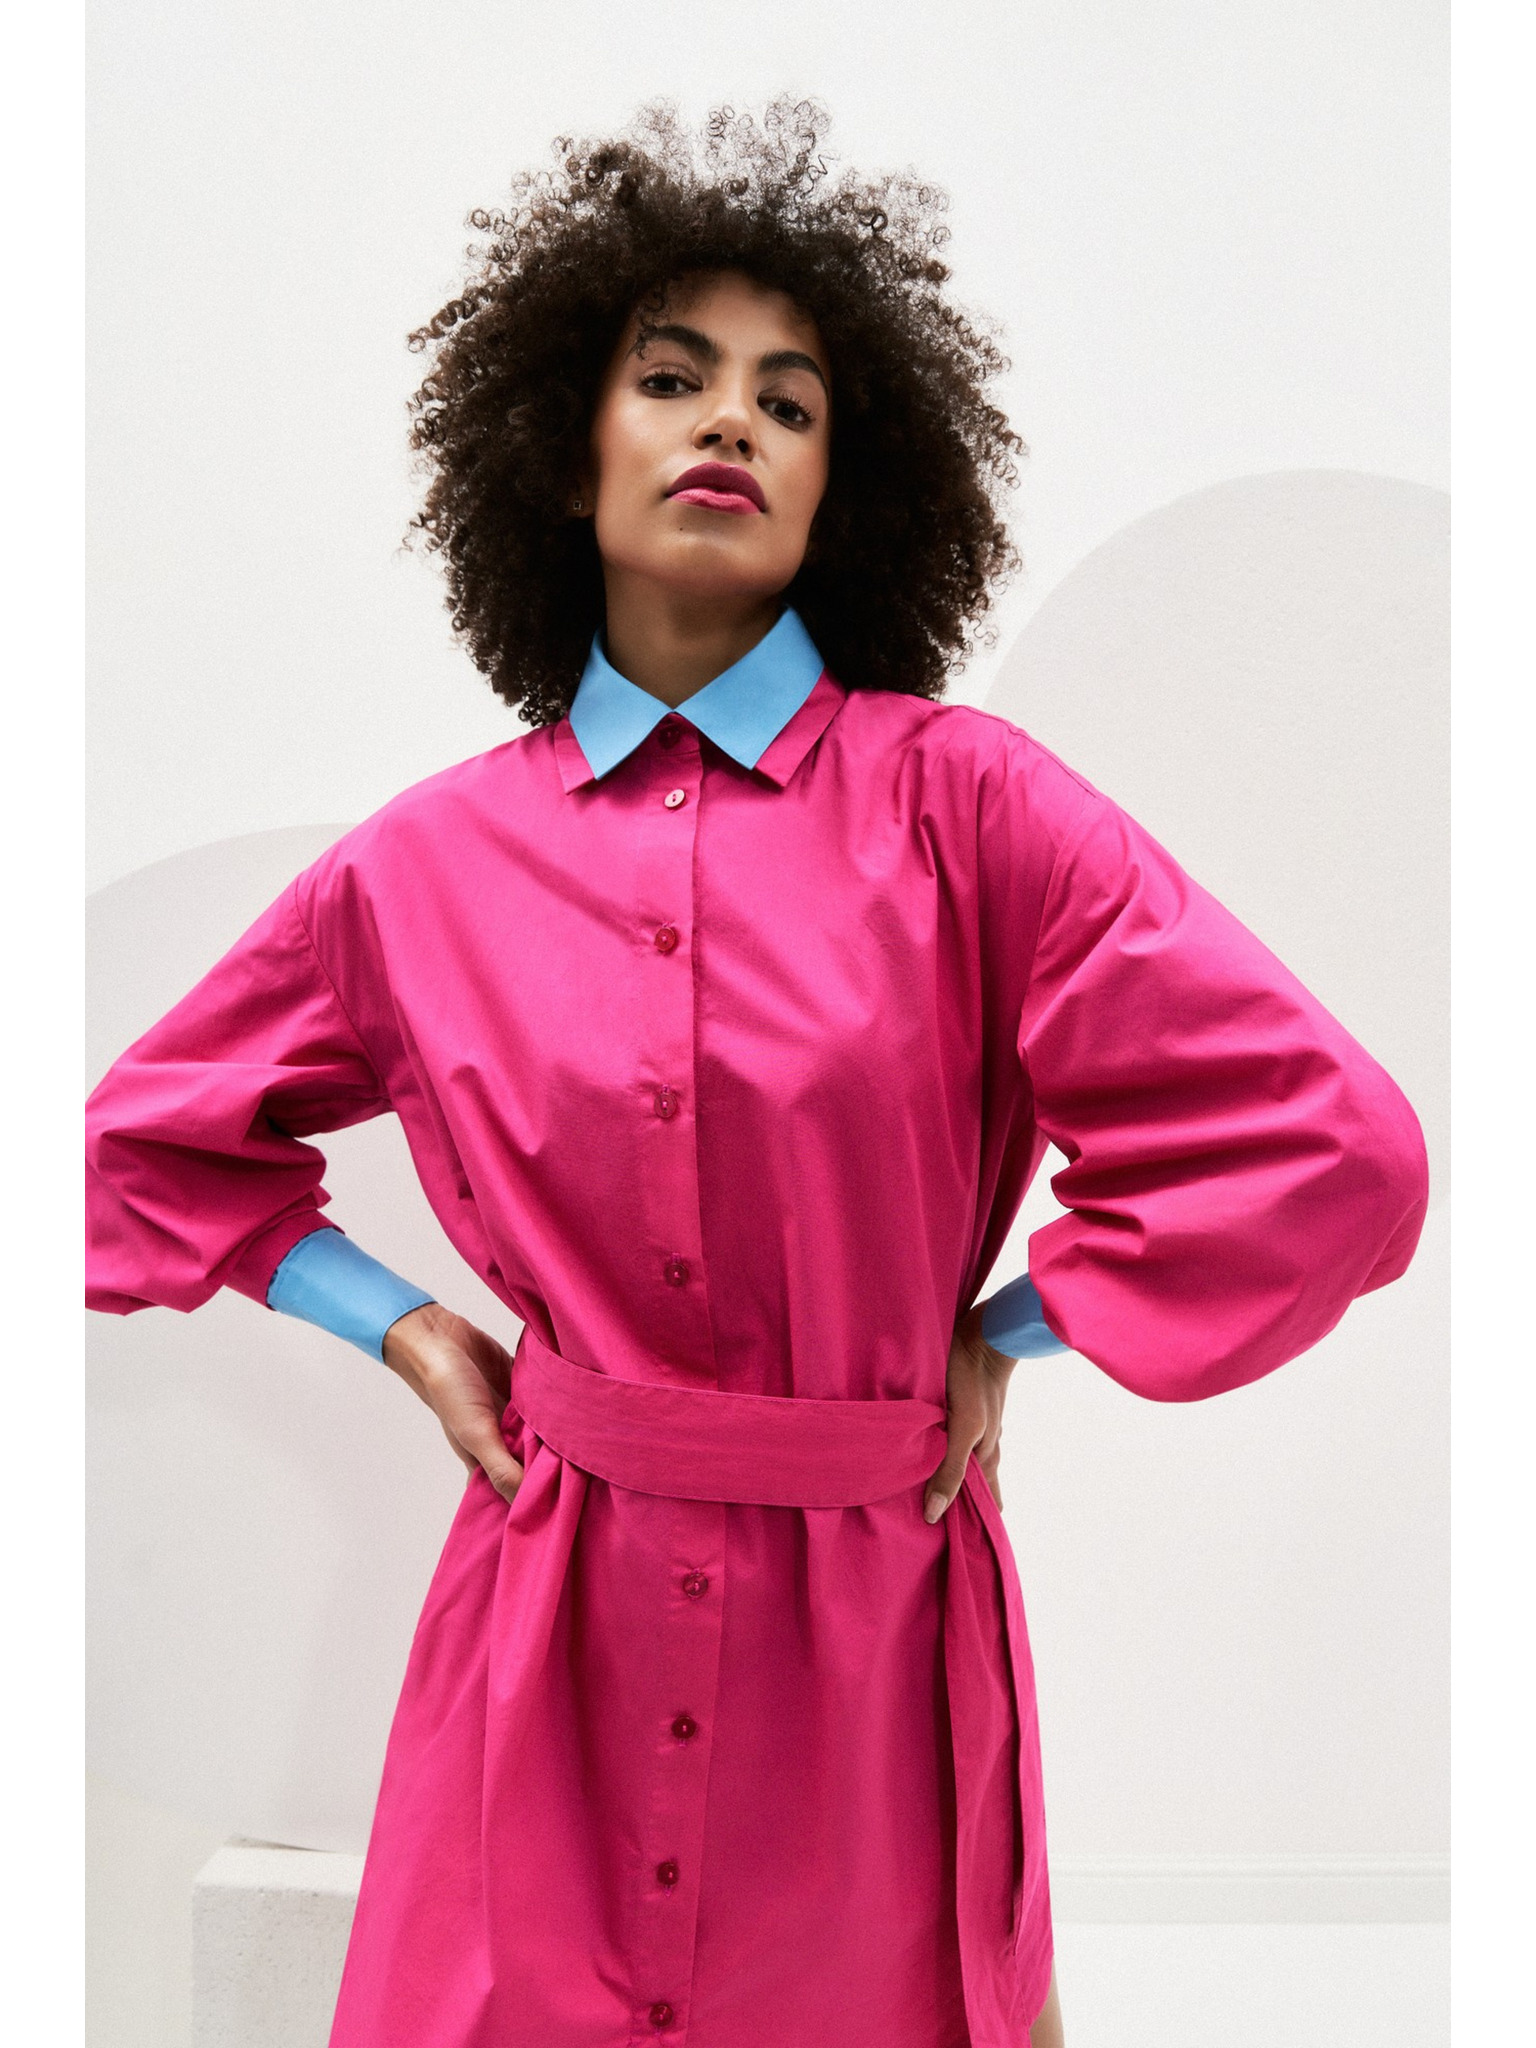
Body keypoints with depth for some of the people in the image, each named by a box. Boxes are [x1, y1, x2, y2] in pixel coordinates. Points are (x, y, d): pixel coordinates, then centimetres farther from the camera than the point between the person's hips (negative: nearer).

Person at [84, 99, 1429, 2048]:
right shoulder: (423, 865, 0)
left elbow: (1331, 1149, -12)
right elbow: (144, 1143, 15)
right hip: (549, 1622, 2)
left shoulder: (962, 804, -9)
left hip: (875, 1628, -1)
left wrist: (1002, 1338, -7)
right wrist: (400, 1326, 3)